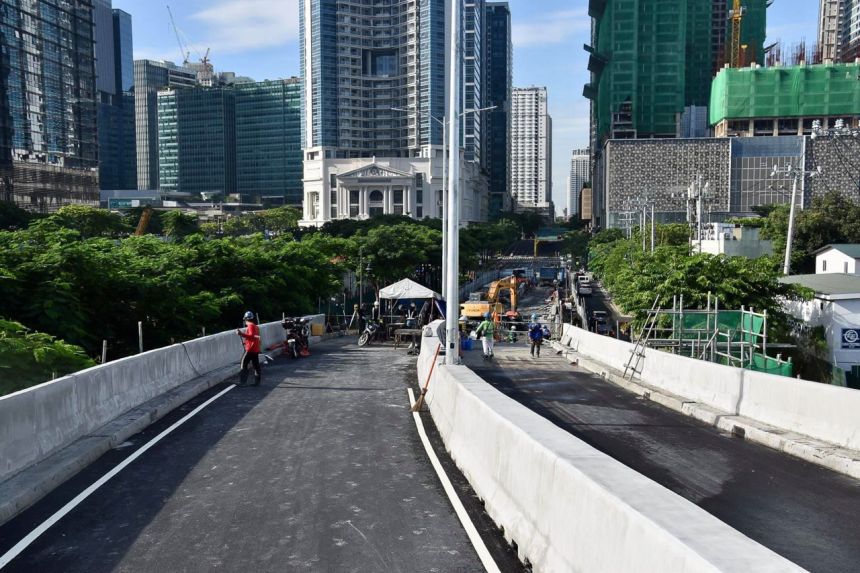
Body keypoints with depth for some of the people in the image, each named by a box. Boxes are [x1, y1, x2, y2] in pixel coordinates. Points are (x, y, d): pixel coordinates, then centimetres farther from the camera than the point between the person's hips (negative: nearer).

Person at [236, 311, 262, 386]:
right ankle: (257, 382, 10)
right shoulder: (256, 326, 17)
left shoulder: (250, 326, -11)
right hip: (256, 349, 9)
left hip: (250, 349, -9)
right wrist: (245, 341, 26)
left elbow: (252, 336, -25)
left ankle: (243, 382, -5)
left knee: (244, 364, -3)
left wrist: (242, 334, -31)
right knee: (256, 366, 9)